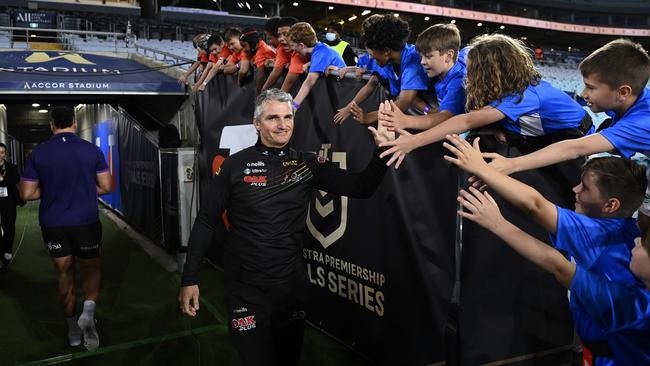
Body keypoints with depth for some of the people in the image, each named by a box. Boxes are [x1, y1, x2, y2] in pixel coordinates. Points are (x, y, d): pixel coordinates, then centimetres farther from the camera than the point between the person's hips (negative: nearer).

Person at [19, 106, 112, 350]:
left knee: (64, 274, 14)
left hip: (52, 224, 1)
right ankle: (88, 310, -11)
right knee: (92, 269, 15)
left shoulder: (38, 153, -3)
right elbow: (106, 187, -3)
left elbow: (26, 194, -2)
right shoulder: (92, 150, -5)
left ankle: (73, 329, 21)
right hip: (86, 222, -1)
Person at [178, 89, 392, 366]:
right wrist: (190, 279, -5)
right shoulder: (236, 165, -6)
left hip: (292, 286, 3)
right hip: (245, 289, -3)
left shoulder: (307, 165, 0)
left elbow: (362, 187, -3)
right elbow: (206, 221, -2)